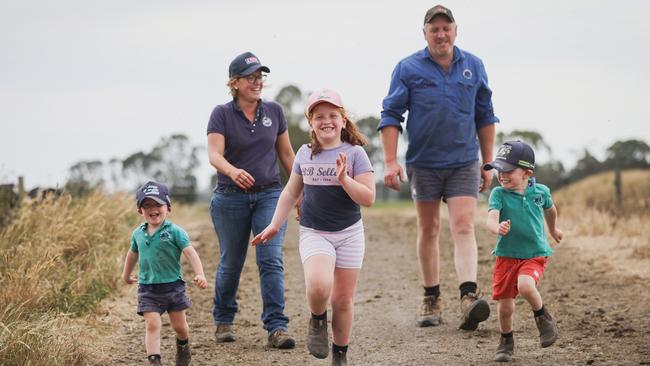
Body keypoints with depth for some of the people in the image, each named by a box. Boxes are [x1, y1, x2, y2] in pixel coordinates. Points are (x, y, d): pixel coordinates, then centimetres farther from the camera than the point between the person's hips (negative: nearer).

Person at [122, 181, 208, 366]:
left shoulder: (175, 232, -10)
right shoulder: (138, 234, 4)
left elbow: (190, 253, -18)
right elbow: (133, 254, 23)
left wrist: (199, 274, -32)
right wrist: (126, 274, 36)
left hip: (173, 286, -1)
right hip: (147, 288, 2)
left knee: (179, 326, 12)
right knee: (152, 325, -12)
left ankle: (183, 347, 43)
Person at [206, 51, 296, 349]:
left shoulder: (274, 112, 4)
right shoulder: (222, 114, -5)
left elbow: (287, 154, 13)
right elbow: (214, 154, -18)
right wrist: (233, 171, -39)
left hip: (269, 195, 1)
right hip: (231, 198, -1)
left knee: (271, 260, -11)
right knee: (231, 264, 9)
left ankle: (277, 327, -14)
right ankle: (223, 321, 30)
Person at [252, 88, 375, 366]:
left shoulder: (354, 153, -6)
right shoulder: (305, 154, 4)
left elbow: (368, 198, -11)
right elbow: (291, 192, 17)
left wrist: (344, 179, -24)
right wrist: (275, 225, 15)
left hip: (349, 233, -1)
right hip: (313, 234, 1)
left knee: (343, 299, 5)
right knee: (319, 285, -27)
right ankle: (317, 321, 5)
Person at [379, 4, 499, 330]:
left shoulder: (474, 67, 5)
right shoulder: (408, 68, -2)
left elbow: (485, 117, 12)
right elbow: (391, 115, -2)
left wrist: (488, 164, 12)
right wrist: (390, 162, -12)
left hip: (464, 164, 0)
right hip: (423, 164, 0)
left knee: (463, 227, -13)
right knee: (428, 230, 9)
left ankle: (469, 297, -25)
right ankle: (431, 300, 20)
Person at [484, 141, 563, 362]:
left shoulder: (540, 192, -3)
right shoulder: (499, 194, -9)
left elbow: (550, 209, 20)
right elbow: (491, 218, -25)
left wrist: (553, 230, 37)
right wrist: (497, 228, -49)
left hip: (535, 254, -1)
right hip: (507, 255, 1)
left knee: (525, 286, -30)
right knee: (505, 305, 4)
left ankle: (543, 317, -1)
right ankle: (506, 341, 30)